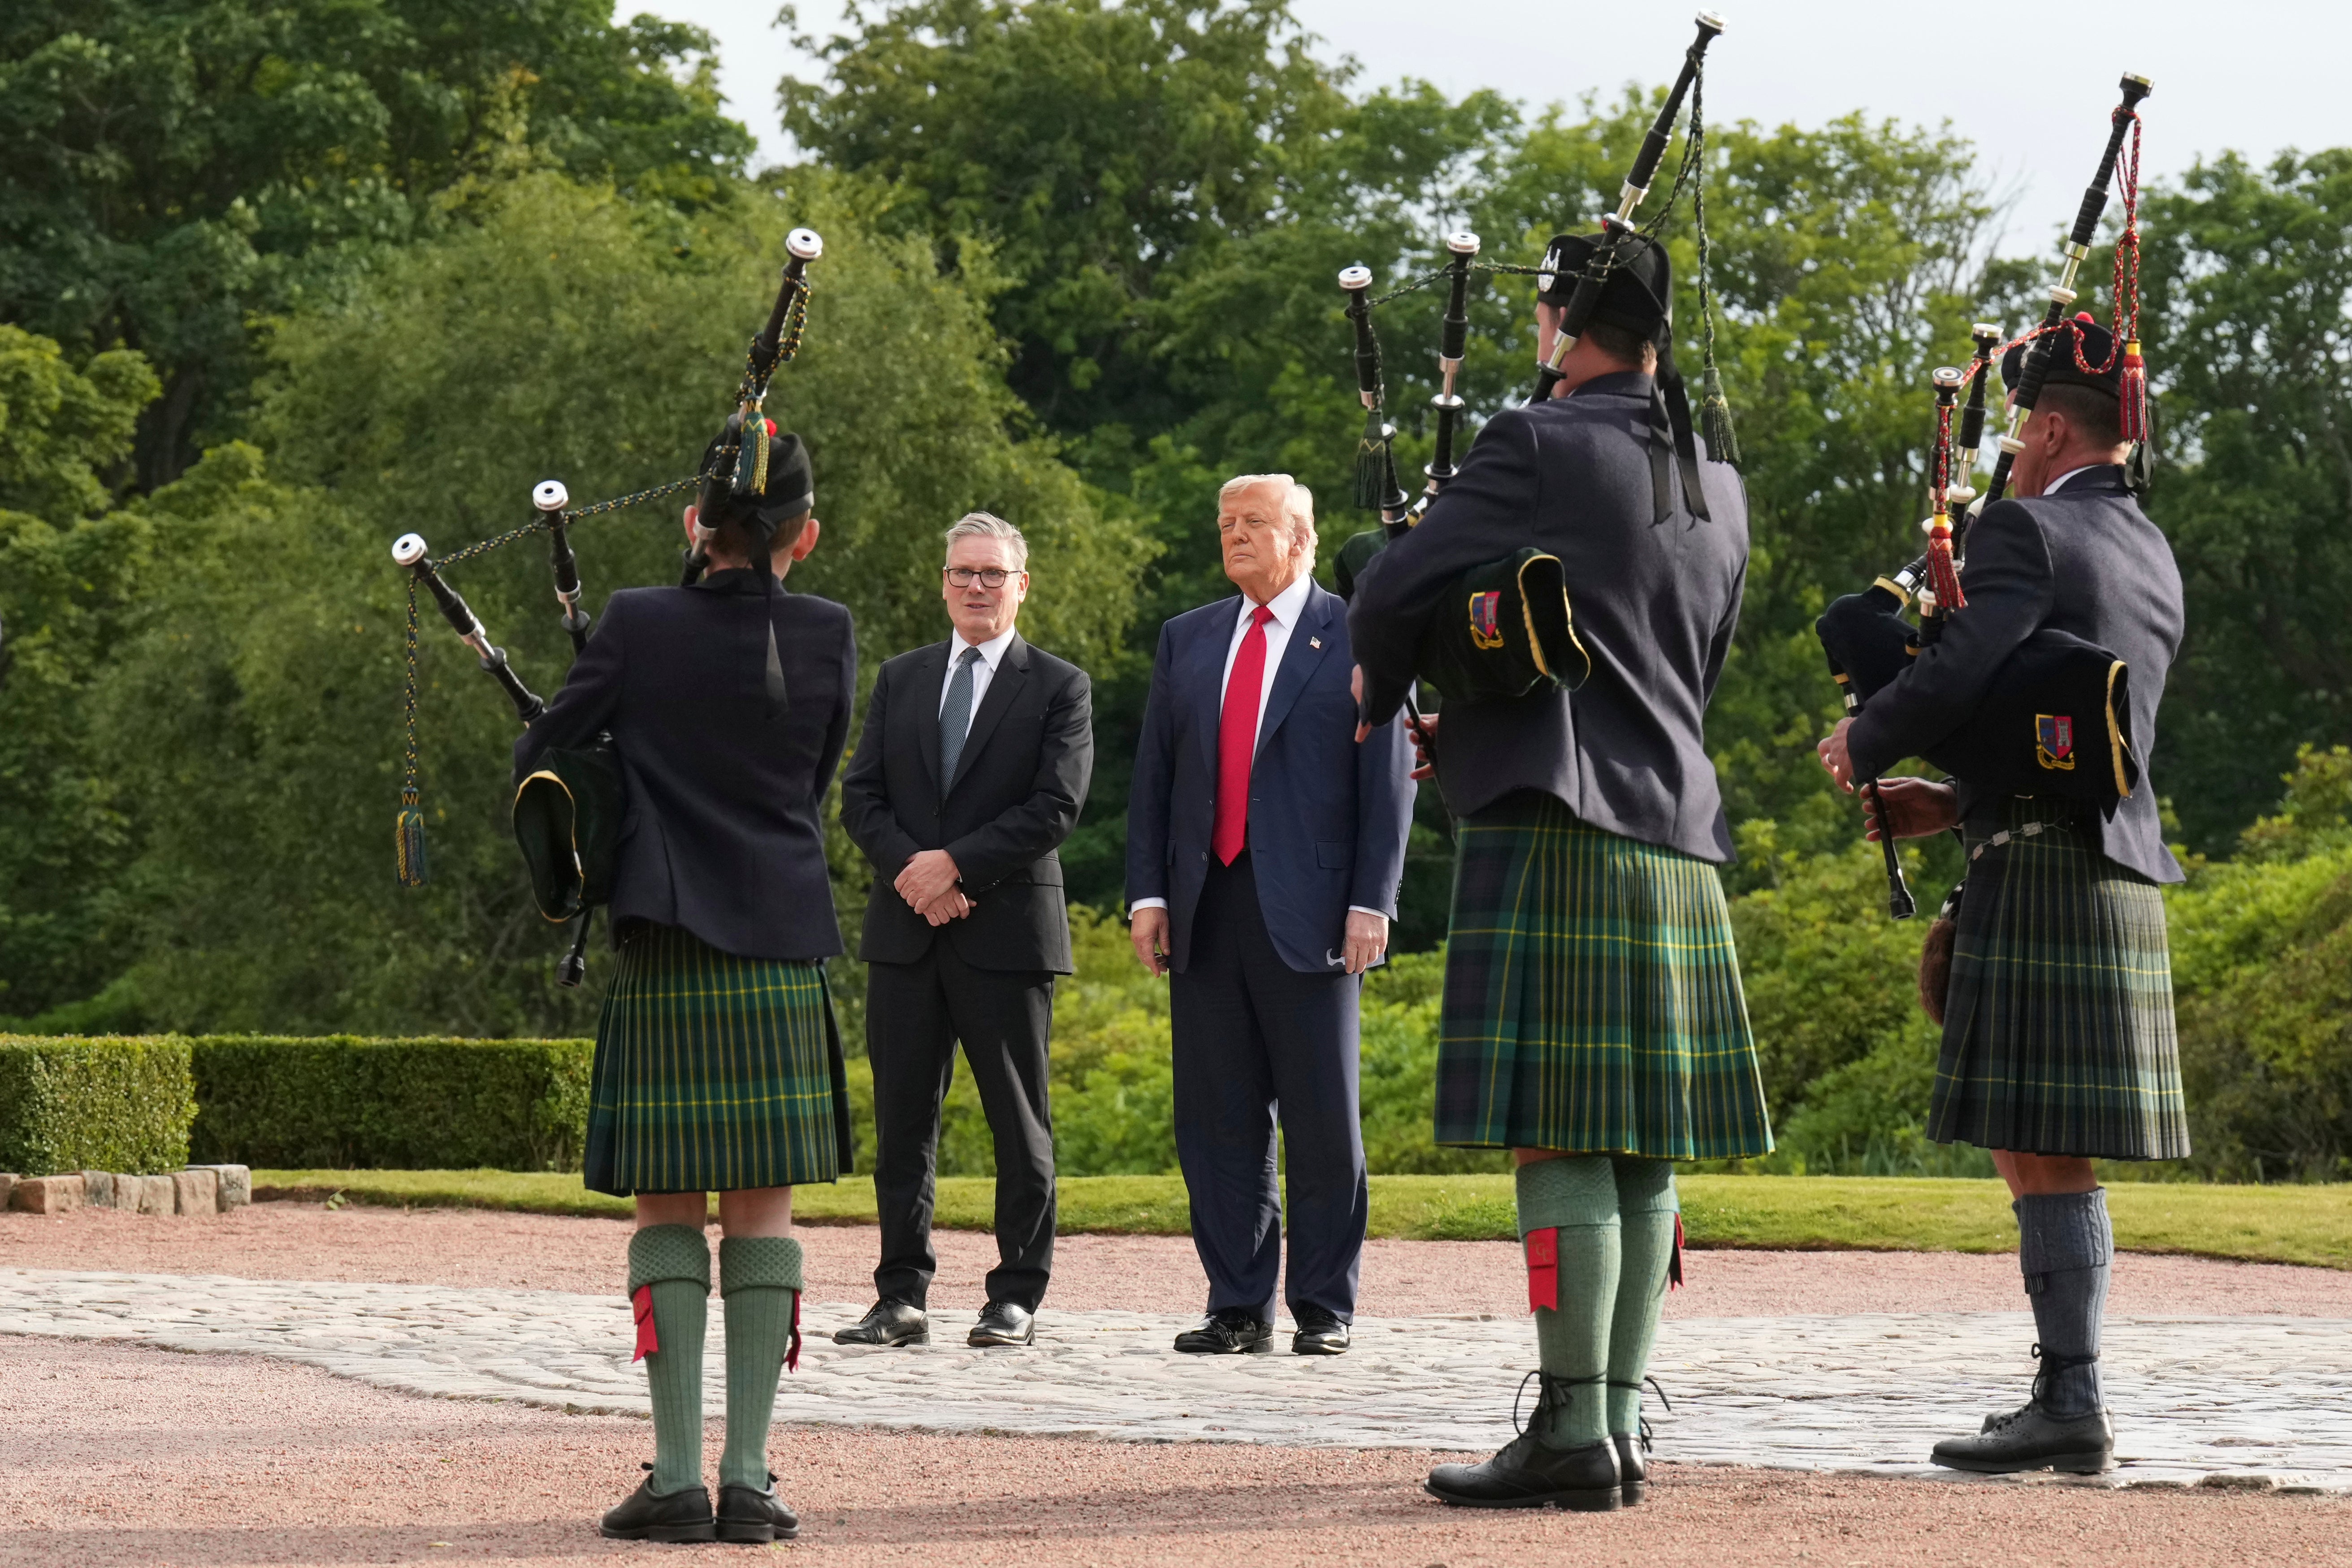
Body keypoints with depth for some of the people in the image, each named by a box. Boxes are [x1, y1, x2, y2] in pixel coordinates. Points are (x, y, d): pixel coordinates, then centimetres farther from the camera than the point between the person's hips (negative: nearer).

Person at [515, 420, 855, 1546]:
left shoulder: (638, 627, -6)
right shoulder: (826, 637, 0)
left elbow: (539, 764, 1)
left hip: (664, 956, -1)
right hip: (784, 953, 1)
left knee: (668, 1206, 4)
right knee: (762, 1206, 5)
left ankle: (678, 1477, -1)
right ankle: (748, 1479, 1)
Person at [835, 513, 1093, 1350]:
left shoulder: (1059, 687, 3)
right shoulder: (899, 680, 15)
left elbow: (1055, 807, -8)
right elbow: (861, 795, 9)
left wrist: (956, 864, -14)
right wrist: (911, 870, -9)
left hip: (1008, 931, -3)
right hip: (905, 932, 4)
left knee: (1020, 1124, 0)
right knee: (902, 1120, 4)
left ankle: (1016, 1298, 5)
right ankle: (902, 1297, 9)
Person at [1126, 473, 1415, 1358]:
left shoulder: (1357, 639, 3)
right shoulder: (1187, 640, 16)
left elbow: (1388, 782, -1)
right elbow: (1152, 777, 15)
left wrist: (1371, 902, -9)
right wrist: (1147, 893, 4)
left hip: (1308, 912, -4)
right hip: (1205, 913, 4)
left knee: (1323, 1118, -1)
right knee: (1217, 1118, 4)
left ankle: (1324, 1307, 6)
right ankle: (1237, 1306, 9)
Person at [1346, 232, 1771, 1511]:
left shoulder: (1539, 448, -9)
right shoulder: (1716, 490, 16)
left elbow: (1392, 597, -9)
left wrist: (1375, 697, 14)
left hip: (1551, 835, -8)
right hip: (1676, 839, 8)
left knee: (1559, 1139, -8)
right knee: (1639, 1151, 8)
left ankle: (1572, 1432, -10)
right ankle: (1618, 1422, 10)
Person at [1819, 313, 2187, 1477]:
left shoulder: (2028, 531, -9)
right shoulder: (2155, 563, 19)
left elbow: (1962, 672, -22)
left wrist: (1863, 744, -4)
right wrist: (1956, 804, 21)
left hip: (2040, 885, -9)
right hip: (2126, 871, 9)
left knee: (2039, 1151, -7)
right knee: (2050, 1154, 13)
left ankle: (2072, 1405, -9)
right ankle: (2067, 1399, 15)